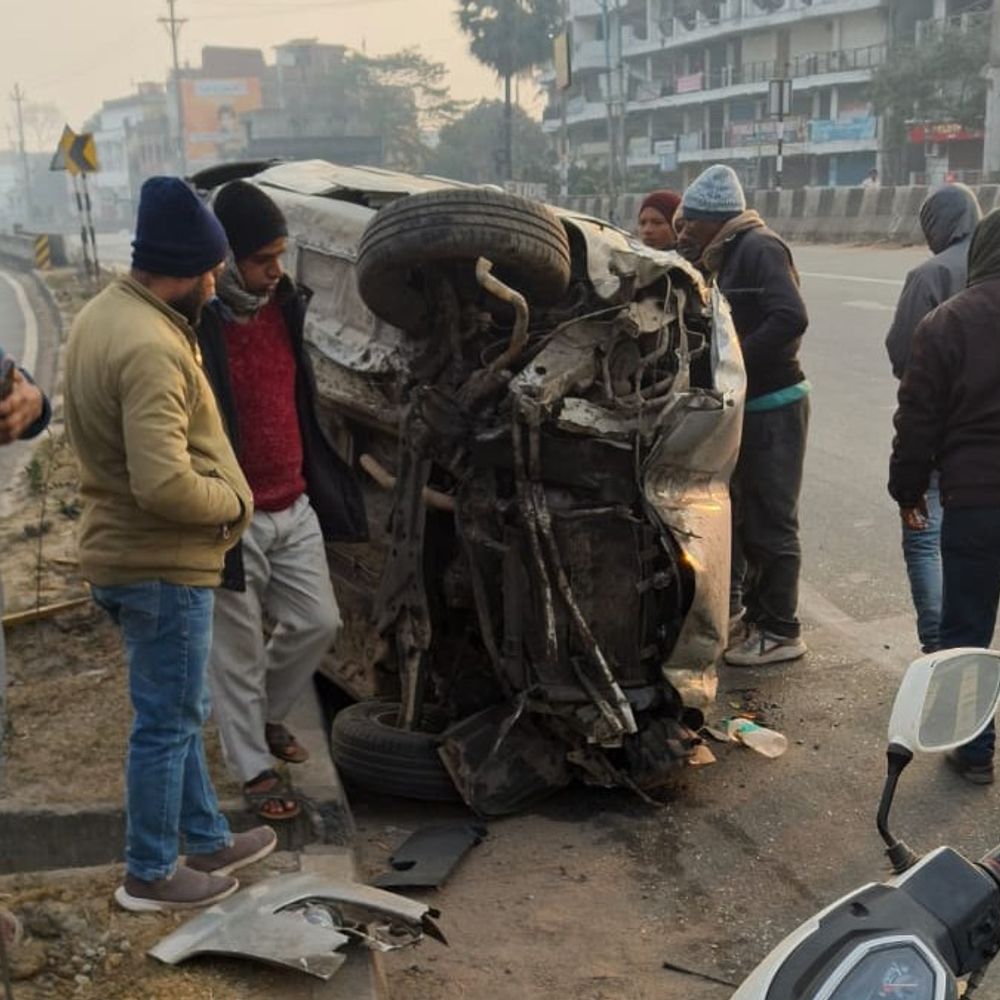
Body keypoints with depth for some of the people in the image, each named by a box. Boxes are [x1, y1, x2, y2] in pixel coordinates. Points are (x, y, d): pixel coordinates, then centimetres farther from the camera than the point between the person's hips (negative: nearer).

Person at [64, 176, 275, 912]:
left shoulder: (104, 314, 7)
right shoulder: (150, 348, -26)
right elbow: (165, 484, -33)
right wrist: (233, 501, -15)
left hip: (130, 552, 10)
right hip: (162, 563, -10)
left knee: (177, 710, 21)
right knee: (168, 721, 5)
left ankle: (209, 839, 37)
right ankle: (151, 874, 22)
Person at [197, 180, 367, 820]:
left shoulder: (283, 305, 5)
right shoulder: (197, 326, -18)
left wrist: (319, 484, 19)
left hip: (294, 508, 7)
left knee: (318, 624, 14)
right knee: (238, 650, 7)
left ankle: (267, 715, 39)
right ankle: (254, 769, 24)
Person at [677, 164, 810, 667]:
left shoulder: (760, 248, -15)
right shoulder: (725, 256, 13)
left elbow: (790, 319, -27)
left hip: (773, 407, -10)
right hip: (745, 405, 10)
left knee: (771, 522, -2)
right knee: (743, 515, 17)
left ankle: (781, 632, 8)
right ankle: (751, 610, 31)